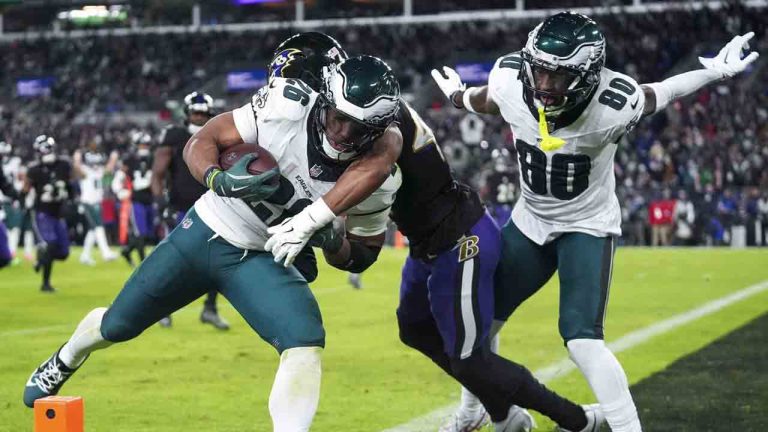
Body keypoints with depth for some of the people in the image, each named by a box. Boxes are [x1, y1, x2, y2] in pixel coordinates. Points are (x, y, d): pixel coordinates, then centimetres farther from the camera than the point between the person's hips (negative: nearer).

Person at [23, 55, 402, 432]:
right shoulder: (288, 107, -24)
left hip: (261, 260, 0)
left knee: (306, 343, -27)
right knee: (117, 325, 15)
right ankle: (65, 360, 50)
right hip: (204, 232, 0)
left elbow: (358, 255, -3)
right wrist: (218, 180, -37)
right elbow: (200, 143, -15)